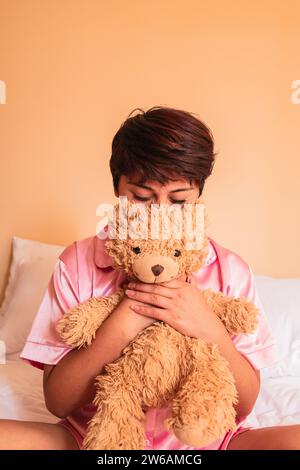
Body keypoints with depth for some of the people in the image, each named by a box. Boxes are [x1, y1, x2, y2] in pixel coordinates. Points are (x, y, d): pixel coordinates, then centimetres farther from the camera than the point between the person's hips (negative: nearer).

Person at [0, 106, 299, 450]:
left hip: (199, 438, 0)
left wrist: (210, 329, -22)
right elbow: (58, 402, -8)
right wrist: (120, 328, -23)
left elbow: (243, 406, -4)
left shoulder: (229, 270, -6)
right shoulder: (78, 262, -8)